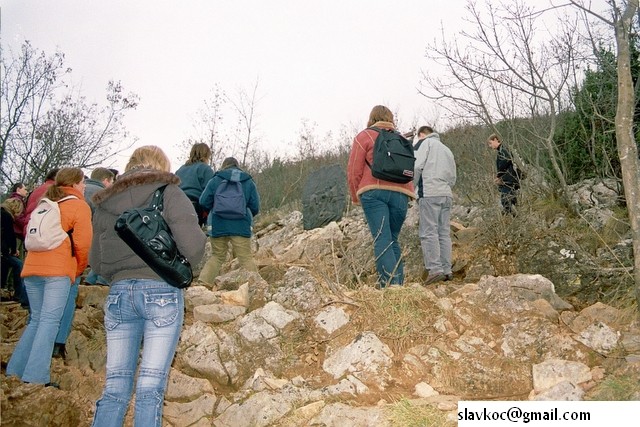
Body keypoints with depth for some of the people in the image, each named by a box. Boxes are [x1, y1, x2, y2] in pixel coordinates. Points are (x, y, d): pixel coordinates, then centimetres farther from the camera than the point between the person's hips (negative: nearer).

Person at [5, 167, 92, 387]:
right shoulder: (79, 206, 2)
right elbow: (83, 243, -5)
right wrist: (78, 269, 11)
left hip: (32, 268, 7)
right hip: (58, 270, -7)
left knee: (37, 320, 16)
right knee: (50, 321, -7)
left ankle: (14, 371, 14)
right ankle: (36, 378, -13)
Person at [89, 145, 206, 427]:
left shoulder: (105, 203, 13)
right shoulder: (168, 193, -1)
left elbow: (95, 262, 15)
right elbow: (192, 248, -11)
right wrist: (179, 268, 10)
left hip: (119, 294, 4)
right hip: (162, 292, -4)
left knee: (115, 387, 8)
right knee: (150, 388, -1)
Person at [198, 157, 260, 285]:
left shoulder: (215, 180, 3)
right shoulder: (249, 182, 6)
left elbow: (204, 202, 0)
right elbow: (255, 207, 4)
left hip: (218, 226, 1)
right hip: (241, 226, -1)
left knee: (217, 256, 15)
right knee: (246, 258, 1)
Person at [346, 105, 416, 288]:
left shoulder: (364, 136, 9)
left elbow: (354, 171, 4)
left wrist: (356, 197, 14)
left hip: (374, 192, -4)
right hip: (400, 193, 4)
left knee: (382, 240, -10)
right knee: (393, 239, 12)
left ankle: (389, 285, -19)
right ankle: (399, 283, 4)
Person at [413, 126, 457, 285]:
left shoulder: (424, 142, 7)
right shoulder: (447, 149, 28)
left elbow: (416, 166, -7)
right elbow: (453, 178, 24)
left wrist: (411, 188, 3)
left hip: (429, 194, -7)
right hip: (447, 194, 7)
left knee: (428, 232, -9)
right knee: (444, 233, 7)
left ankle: (435, 269, -16)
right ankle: (447, 270, 5)